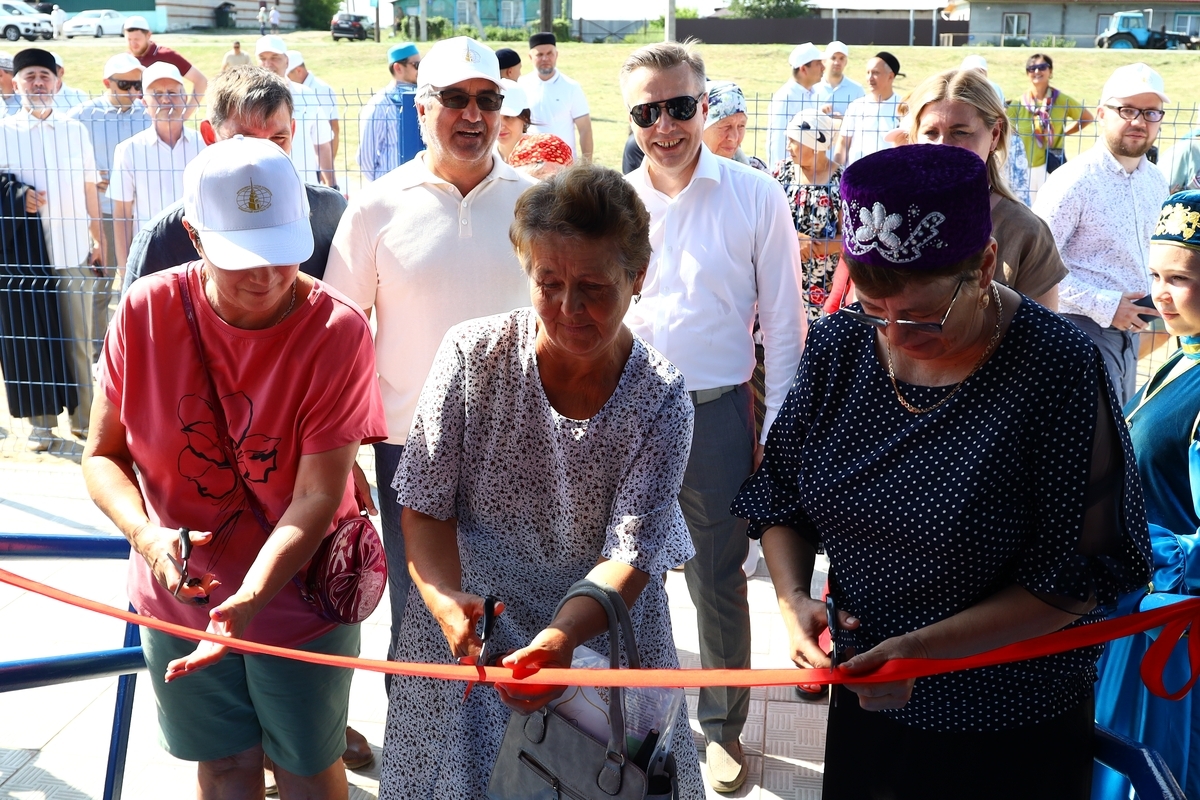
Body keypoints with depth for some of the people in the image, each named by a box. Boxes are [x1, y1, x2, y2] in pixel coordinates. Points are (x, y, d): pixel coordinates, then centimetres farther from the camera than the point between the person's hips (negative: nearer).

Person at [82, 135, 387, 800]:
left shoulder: (337, 331, -21)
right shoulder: (146, 310, -13)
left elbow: (318, 494, -22)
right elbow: (103, 455, -5)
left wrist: (249, 598, -35)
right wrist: (145, 533, -25)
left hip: (298, 596, -2)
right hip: (179, 595, 2)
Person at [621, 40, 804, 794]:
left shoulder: (755, 196, -6)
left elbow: (784, 322, -3)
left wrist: (775, 432, -4)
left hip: (716, 413, -2)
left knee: (718, 579, 11)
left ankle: (722, 726, 30)